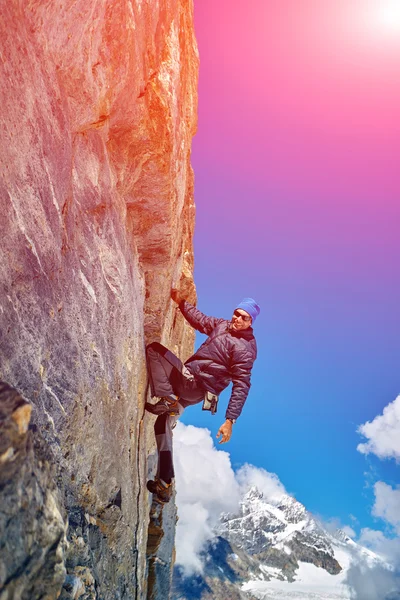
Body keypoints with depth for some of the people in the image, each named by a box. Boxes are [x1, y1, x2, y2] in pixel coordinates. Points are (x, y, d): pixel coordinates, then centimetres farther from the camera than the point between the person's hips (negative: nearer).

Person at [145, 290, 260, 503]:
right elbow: (200, 319, 23)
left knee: (154, 349, -12)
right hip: (189, 386, 9)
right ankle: (164, 485, 20)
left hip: (193, 382, -9)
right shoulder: (222, 325, 7)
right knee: (163, 424, 15)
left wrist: (230, 420, -26)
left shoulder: (245, 349, -17)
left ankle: (166, 399, -20)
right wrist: (181, 302, 20)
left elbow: (241, 386, -21)